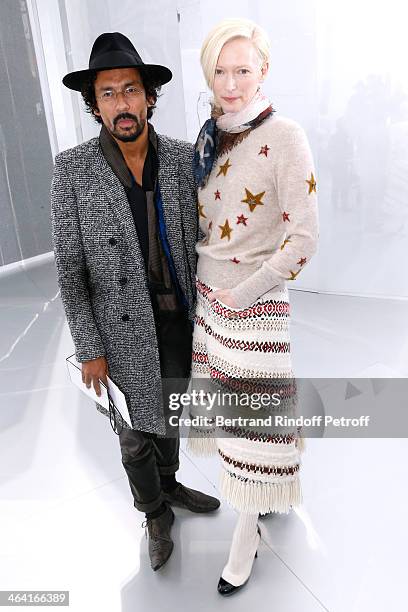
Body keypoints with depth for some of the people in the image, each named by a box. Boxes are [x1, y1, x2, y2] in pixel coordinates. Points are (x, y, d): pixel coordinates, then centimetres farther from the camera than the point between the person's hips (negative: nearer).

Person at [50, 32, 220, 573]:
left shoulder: (184, 158, -7)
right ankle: (156, 515, 40)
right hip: (124, 328, -3)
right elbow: (70, 267, -12)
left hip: (179, 319, 3)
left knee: (168, 413, 23)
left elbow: (201, 239, 2)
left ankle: (169, 484, 51)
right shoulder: (72, 169, -14)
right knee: (136, 433, 13)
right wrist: (89, 350, -12)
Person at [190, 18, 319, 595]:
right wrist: (202, 283, 8)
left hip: (255, 300, -7)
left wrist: (242, 294, -14)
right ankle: (273, 494, 44)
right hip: (209, 292, 7)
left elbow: (303, 238, -16)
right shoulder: (210, 136, 7)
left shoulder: (285, 137, -14)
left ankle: (246, 534, 25)